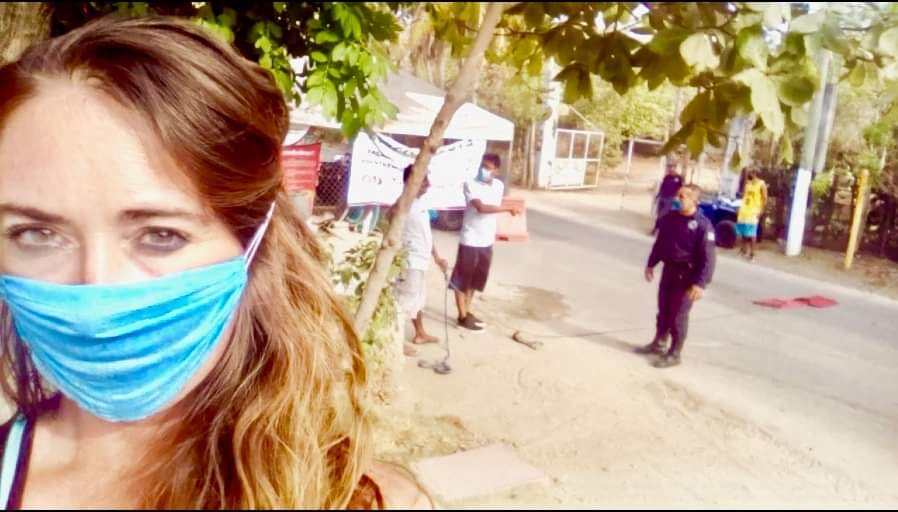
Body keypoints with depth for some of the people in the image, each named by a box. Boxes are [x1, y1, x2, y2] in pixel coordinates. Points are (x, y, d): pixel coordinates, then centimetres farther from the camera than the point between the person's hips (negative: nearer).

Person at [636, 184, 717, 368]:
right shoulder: (670, 218, 1)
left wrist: (700, 283, -25)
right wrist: (651, 264, 19)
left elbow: (707, 258, -21)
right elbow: (660, 242, 15)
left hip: (686, 274, -7)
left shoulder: (703, 225, -20)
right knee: (663, 309, 18)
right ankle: (658, 343, 35)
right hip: (669, 269, 7)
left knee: (678, 315, 2)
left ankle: (674, 354, 15)